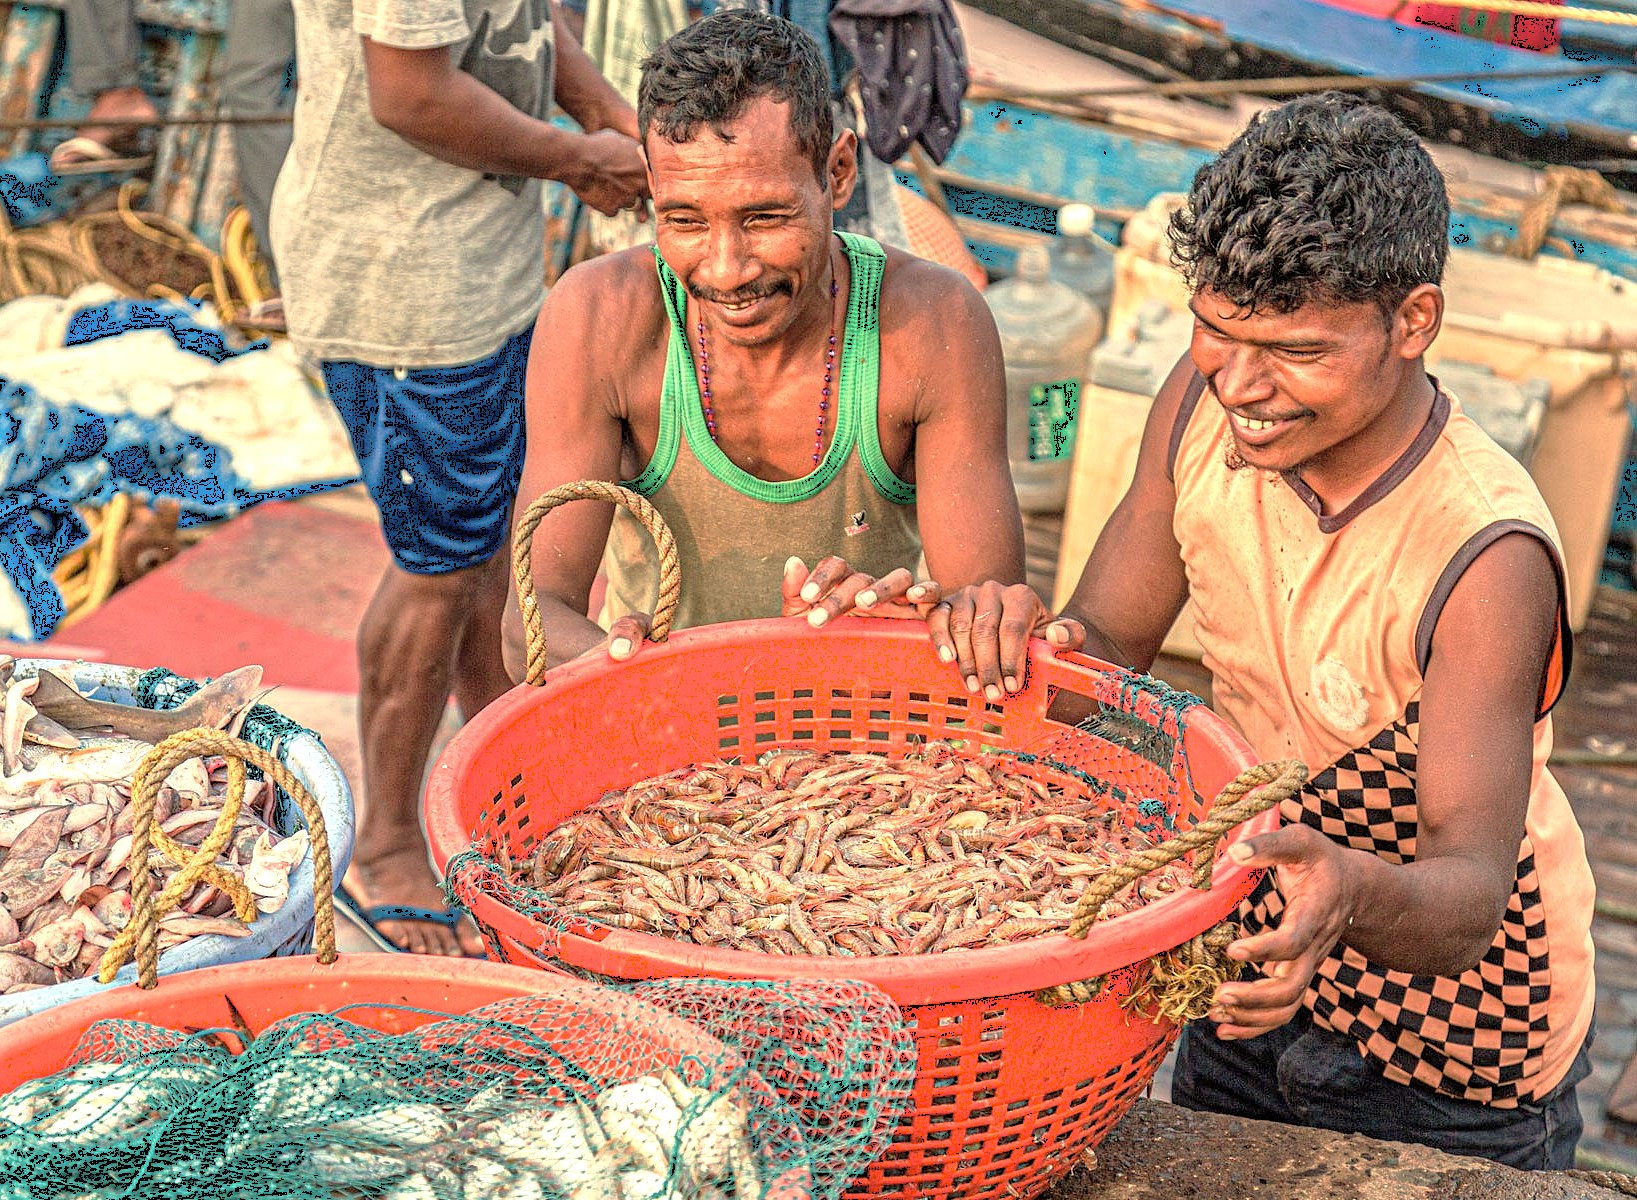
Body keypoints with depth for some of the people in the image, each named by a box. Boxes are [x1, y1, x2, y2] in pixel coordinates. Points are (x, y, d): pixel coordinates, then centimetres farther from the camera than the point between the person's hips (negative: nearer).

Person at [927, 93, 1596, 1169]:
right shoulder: (1206, 403, -16)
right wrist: (1030, 635, -30)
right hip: (1255, 972, 5)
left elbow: (1472, 895, -35)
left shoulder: (1487, 558, -32)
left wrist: (1357, 895, -57)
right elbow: (1112, 650, -8)